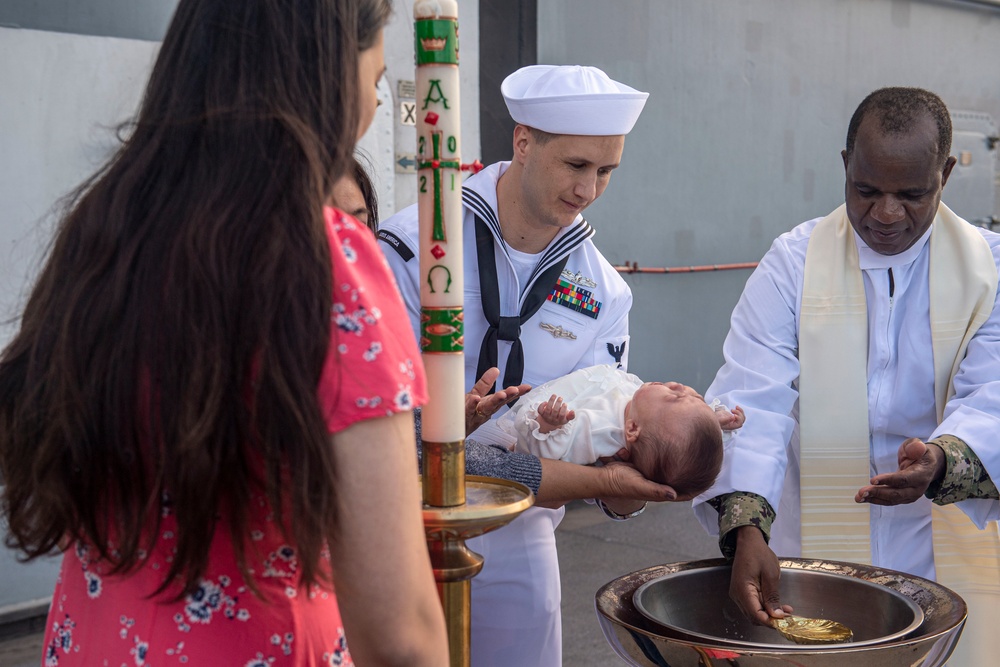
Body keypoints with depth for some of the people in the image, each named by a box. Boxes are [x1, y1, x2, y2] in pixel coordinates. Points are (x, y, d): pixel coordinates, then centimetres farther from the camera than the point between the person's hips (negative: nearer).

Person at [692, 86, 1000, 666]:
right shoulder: (794, 263, -5)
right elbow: (752, 400, -16)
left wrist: (942, 461, -36)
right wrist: (746, 528, -32)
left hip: (947, 553, 1)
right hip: (812, 548, 0)